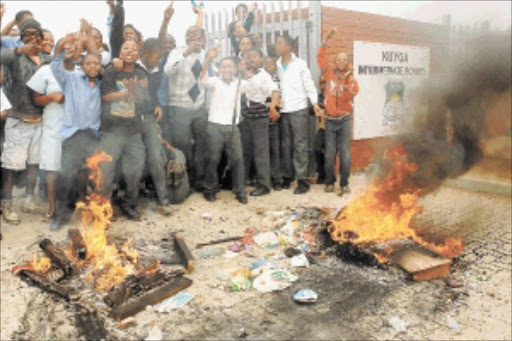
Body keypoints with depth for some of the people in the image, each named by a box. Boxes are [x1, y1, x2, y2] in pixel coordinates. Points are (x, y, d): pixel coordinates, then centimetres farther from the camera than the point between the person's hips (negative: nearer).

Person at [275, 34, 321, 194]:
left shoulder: (300, 64, 2)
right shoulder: (277, 66, 12)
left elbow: (309, 85, 0)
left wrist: (314, 102, -12)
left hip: (299, 109, -4)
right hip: (283, 111, 4)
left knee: (300, 145, -6)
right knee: (285, 145, 8)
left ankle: (303, 180, -3)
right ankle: (287, 176, 18)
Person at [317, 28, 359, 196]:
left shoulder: (351, 79, 2)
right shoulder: (330, 73, 6)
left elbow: (351, 95, -14)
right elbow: (321, 56, 5)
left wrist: (347, 80, -24)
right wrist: (327, 39, -1)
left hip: (344, 119, -1)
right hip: (330, 119, 1)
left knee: (345, 153, -4)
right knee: (330, 153, 3)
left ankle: (344, 183, 3)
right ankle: (329, 182, 14)